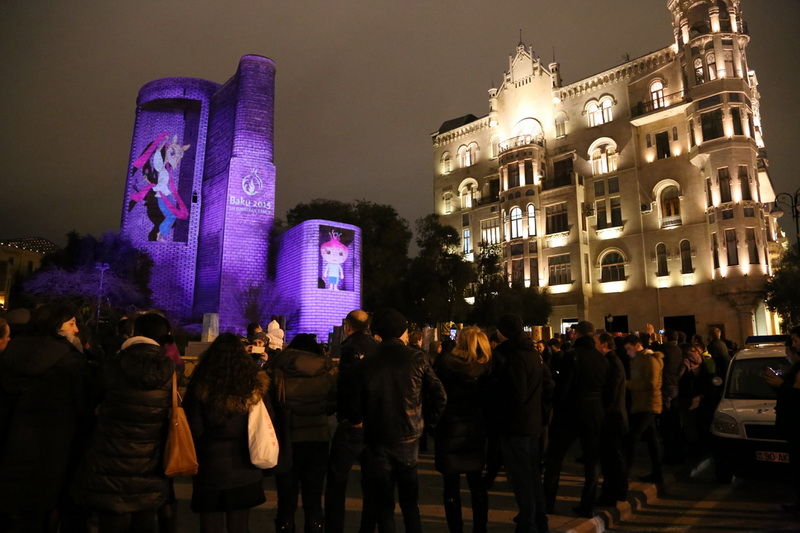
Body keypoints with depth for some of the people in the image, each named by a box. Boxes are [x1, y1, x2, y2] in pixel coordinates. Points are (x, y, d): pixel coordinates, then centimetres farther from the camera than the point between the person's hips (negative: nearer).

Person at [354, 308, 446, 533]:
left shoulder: (367, 364, -9)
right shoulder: (416, 358, -7)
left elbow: (357, 403, -4)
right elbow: (439, 395, -7)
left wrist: (358, 422, 16)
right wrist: (431, 422, 8)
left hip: (378, 441, -1)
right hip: (409, 439, 2)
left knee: (383, 505, 12)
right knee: (410, 503, 20)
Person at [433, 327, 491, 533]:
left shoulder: (445, 362, -11)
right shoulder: (485, 366, -3)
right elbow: (488, 399, 2)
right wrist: (486, 424, 12)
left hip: (449, 429, -3)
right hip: (475, 430, 3)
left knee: (451, 484, 7)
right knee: (476, 482, 17)